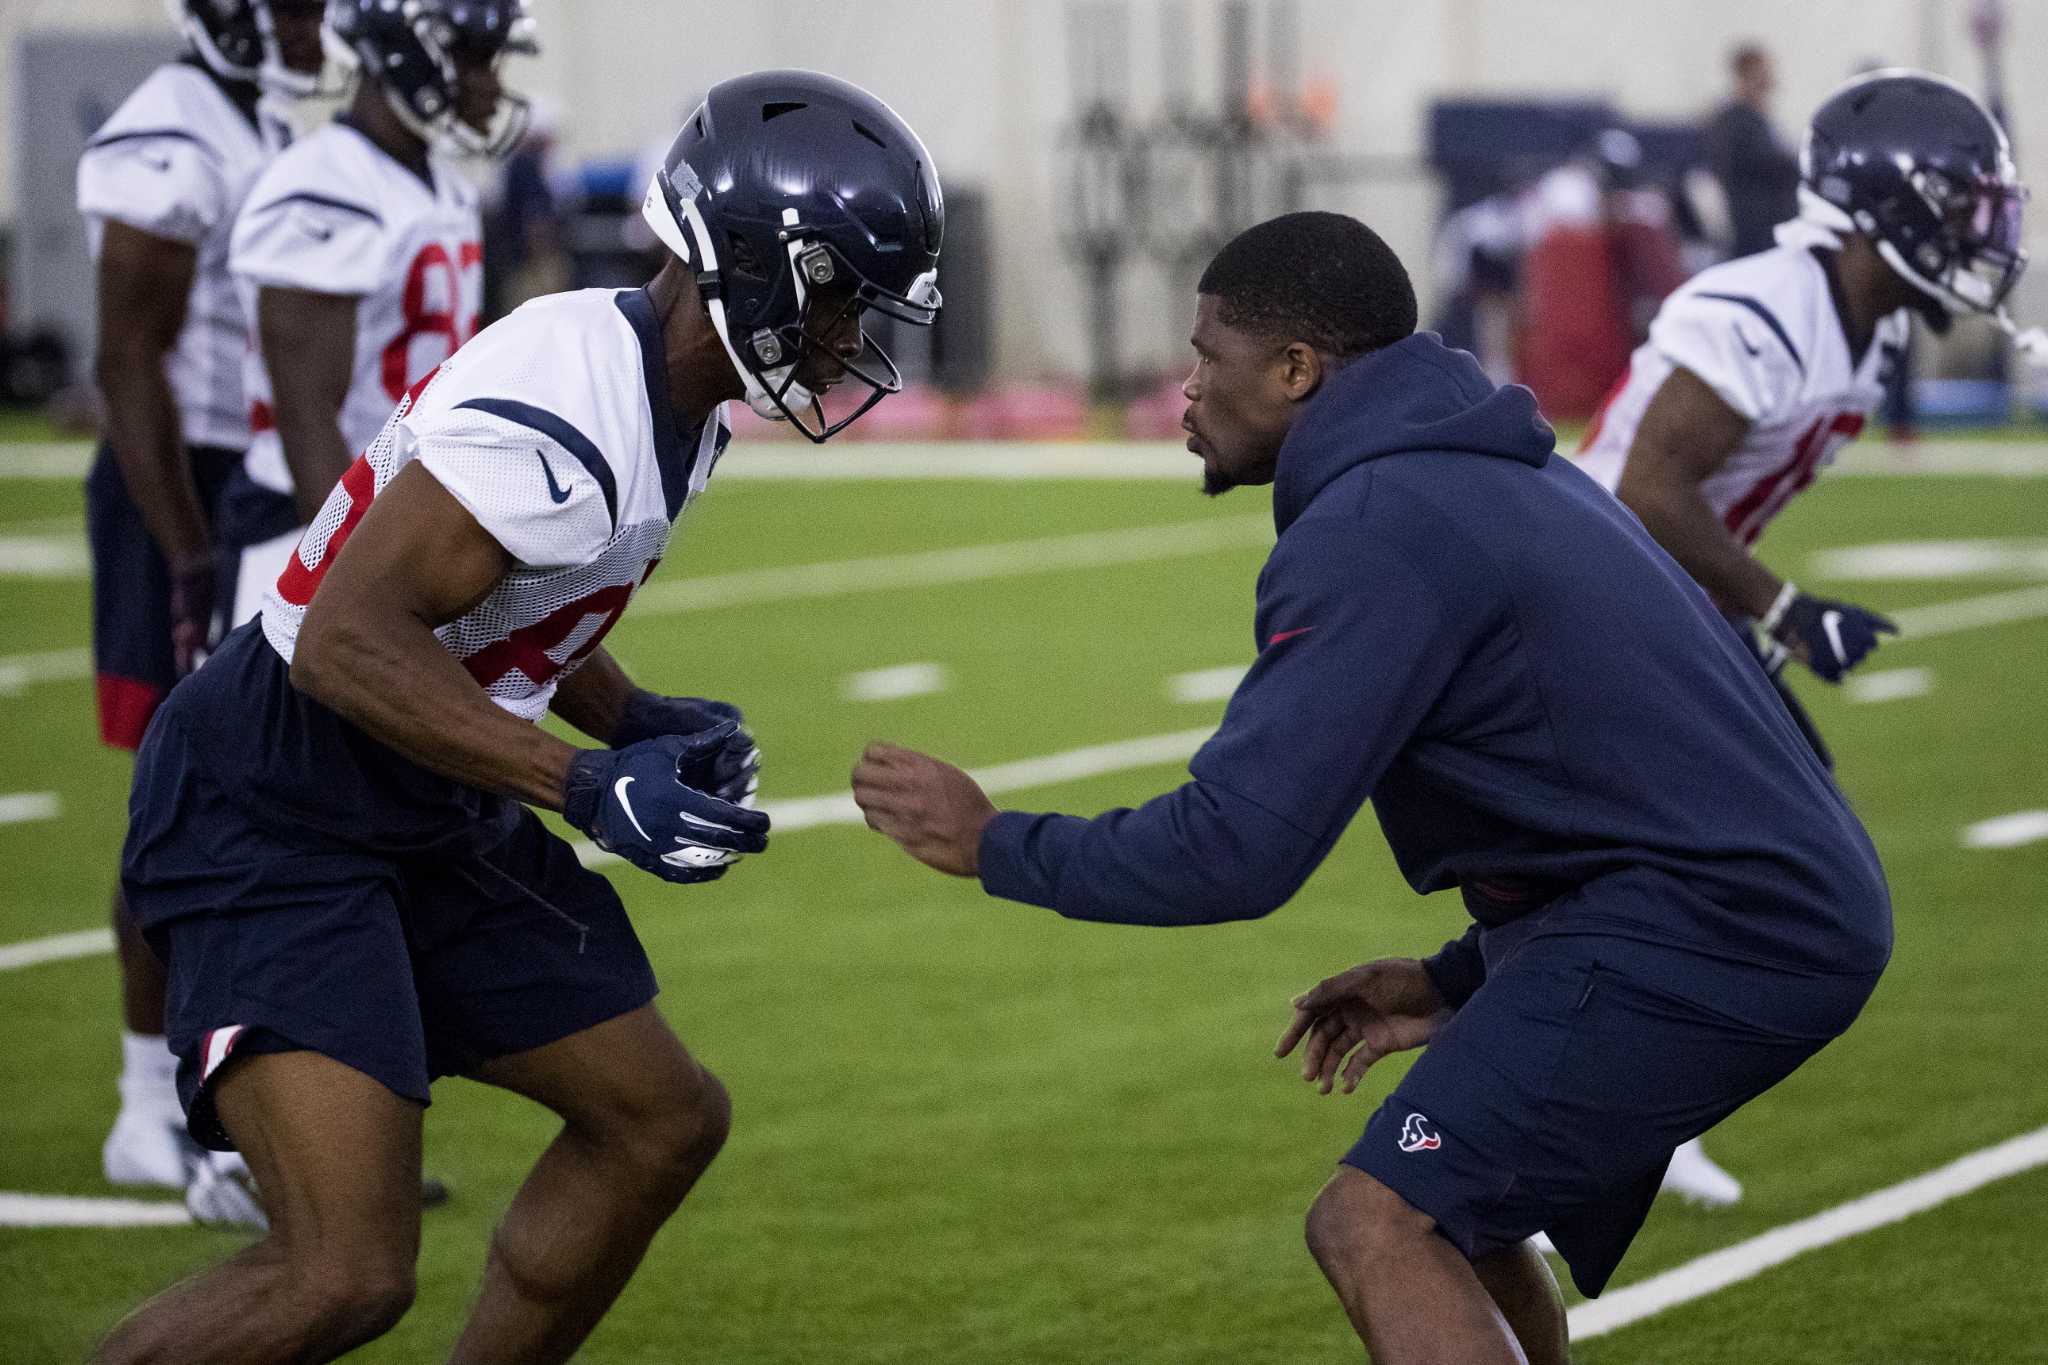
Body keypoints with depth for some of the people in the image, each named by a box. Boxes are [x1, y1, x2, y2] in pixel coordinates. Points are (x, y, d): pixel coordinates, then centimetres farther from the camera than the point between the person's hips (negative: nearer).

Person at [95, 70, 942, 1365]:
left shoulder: (675, 404, 7)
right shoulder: (562, 414, -25)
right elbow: (347, 640, -28)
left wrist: (643, 721, 3)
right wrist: (588, 787, -29)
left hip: (432, 821, 11)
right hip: (278, 818, -11)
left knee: (661, 1122, 15)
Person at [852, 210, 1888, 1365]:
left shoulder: (1374, 529, -13)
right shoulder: (1496, 475, 19)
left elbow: (1236, 848, -17)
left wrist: (997, 845, -3)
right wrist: (1463, 980, 21)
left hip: (1709, 931, -10)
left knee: (1379, 1224, -13)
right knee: (1454, 1213, 23)